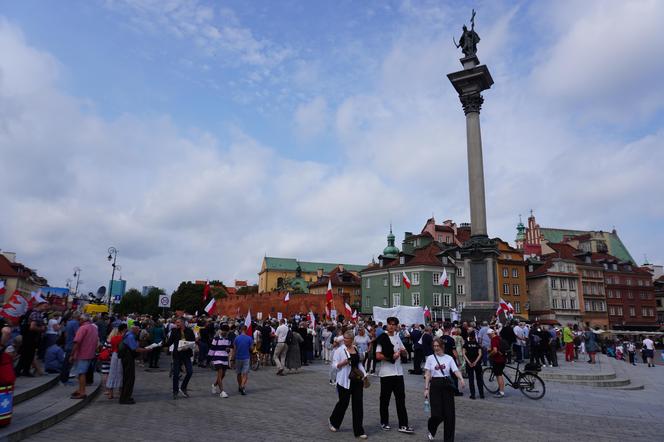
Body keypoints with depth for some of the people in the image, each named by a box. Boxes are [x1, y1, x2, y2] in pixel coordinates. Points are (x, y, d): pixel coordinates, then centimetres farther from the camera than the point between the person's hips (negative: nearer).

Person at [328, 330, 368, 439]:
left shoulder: (356, 349, 9)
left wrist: (364, 375, 10)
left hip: (357, 380, 5)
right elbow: (335, 365, -9)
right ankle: (333, 422, 35)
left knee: (358, 404, 2)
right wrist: (343, 363, -27)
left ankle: (359, 431, 11)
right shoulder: (339, 350, -8)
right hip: (344, 381, -4)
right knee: (343, 403, 6)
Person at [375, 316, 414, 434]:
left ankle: (403, 425, 6)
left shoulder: (397, 337, 10)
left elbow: (404, 351, 20)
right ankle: (384, 422, 22)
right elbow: (378, 356, -14)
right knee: (385, 399, 7)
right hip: (386, 373, -5)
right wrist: (392, 357, -14)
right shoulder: (382, 338, -8)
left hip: (398, 372, 5)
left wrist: (401, 350, -2)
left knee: (401, 398, 3)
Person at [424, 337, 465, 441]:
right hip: (435, 385, -1)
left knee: (449, 413, 1)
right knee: (437, 414, -7)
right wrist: (426, 388, -3)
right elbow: (427, 375, 2)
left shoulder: (449, 358, 3)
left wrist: (461, 378, -28)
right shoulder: (430, 358, 2)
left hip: (447, 385, 1)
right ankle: (431, 430, 26)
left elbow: (456, 370, -8)